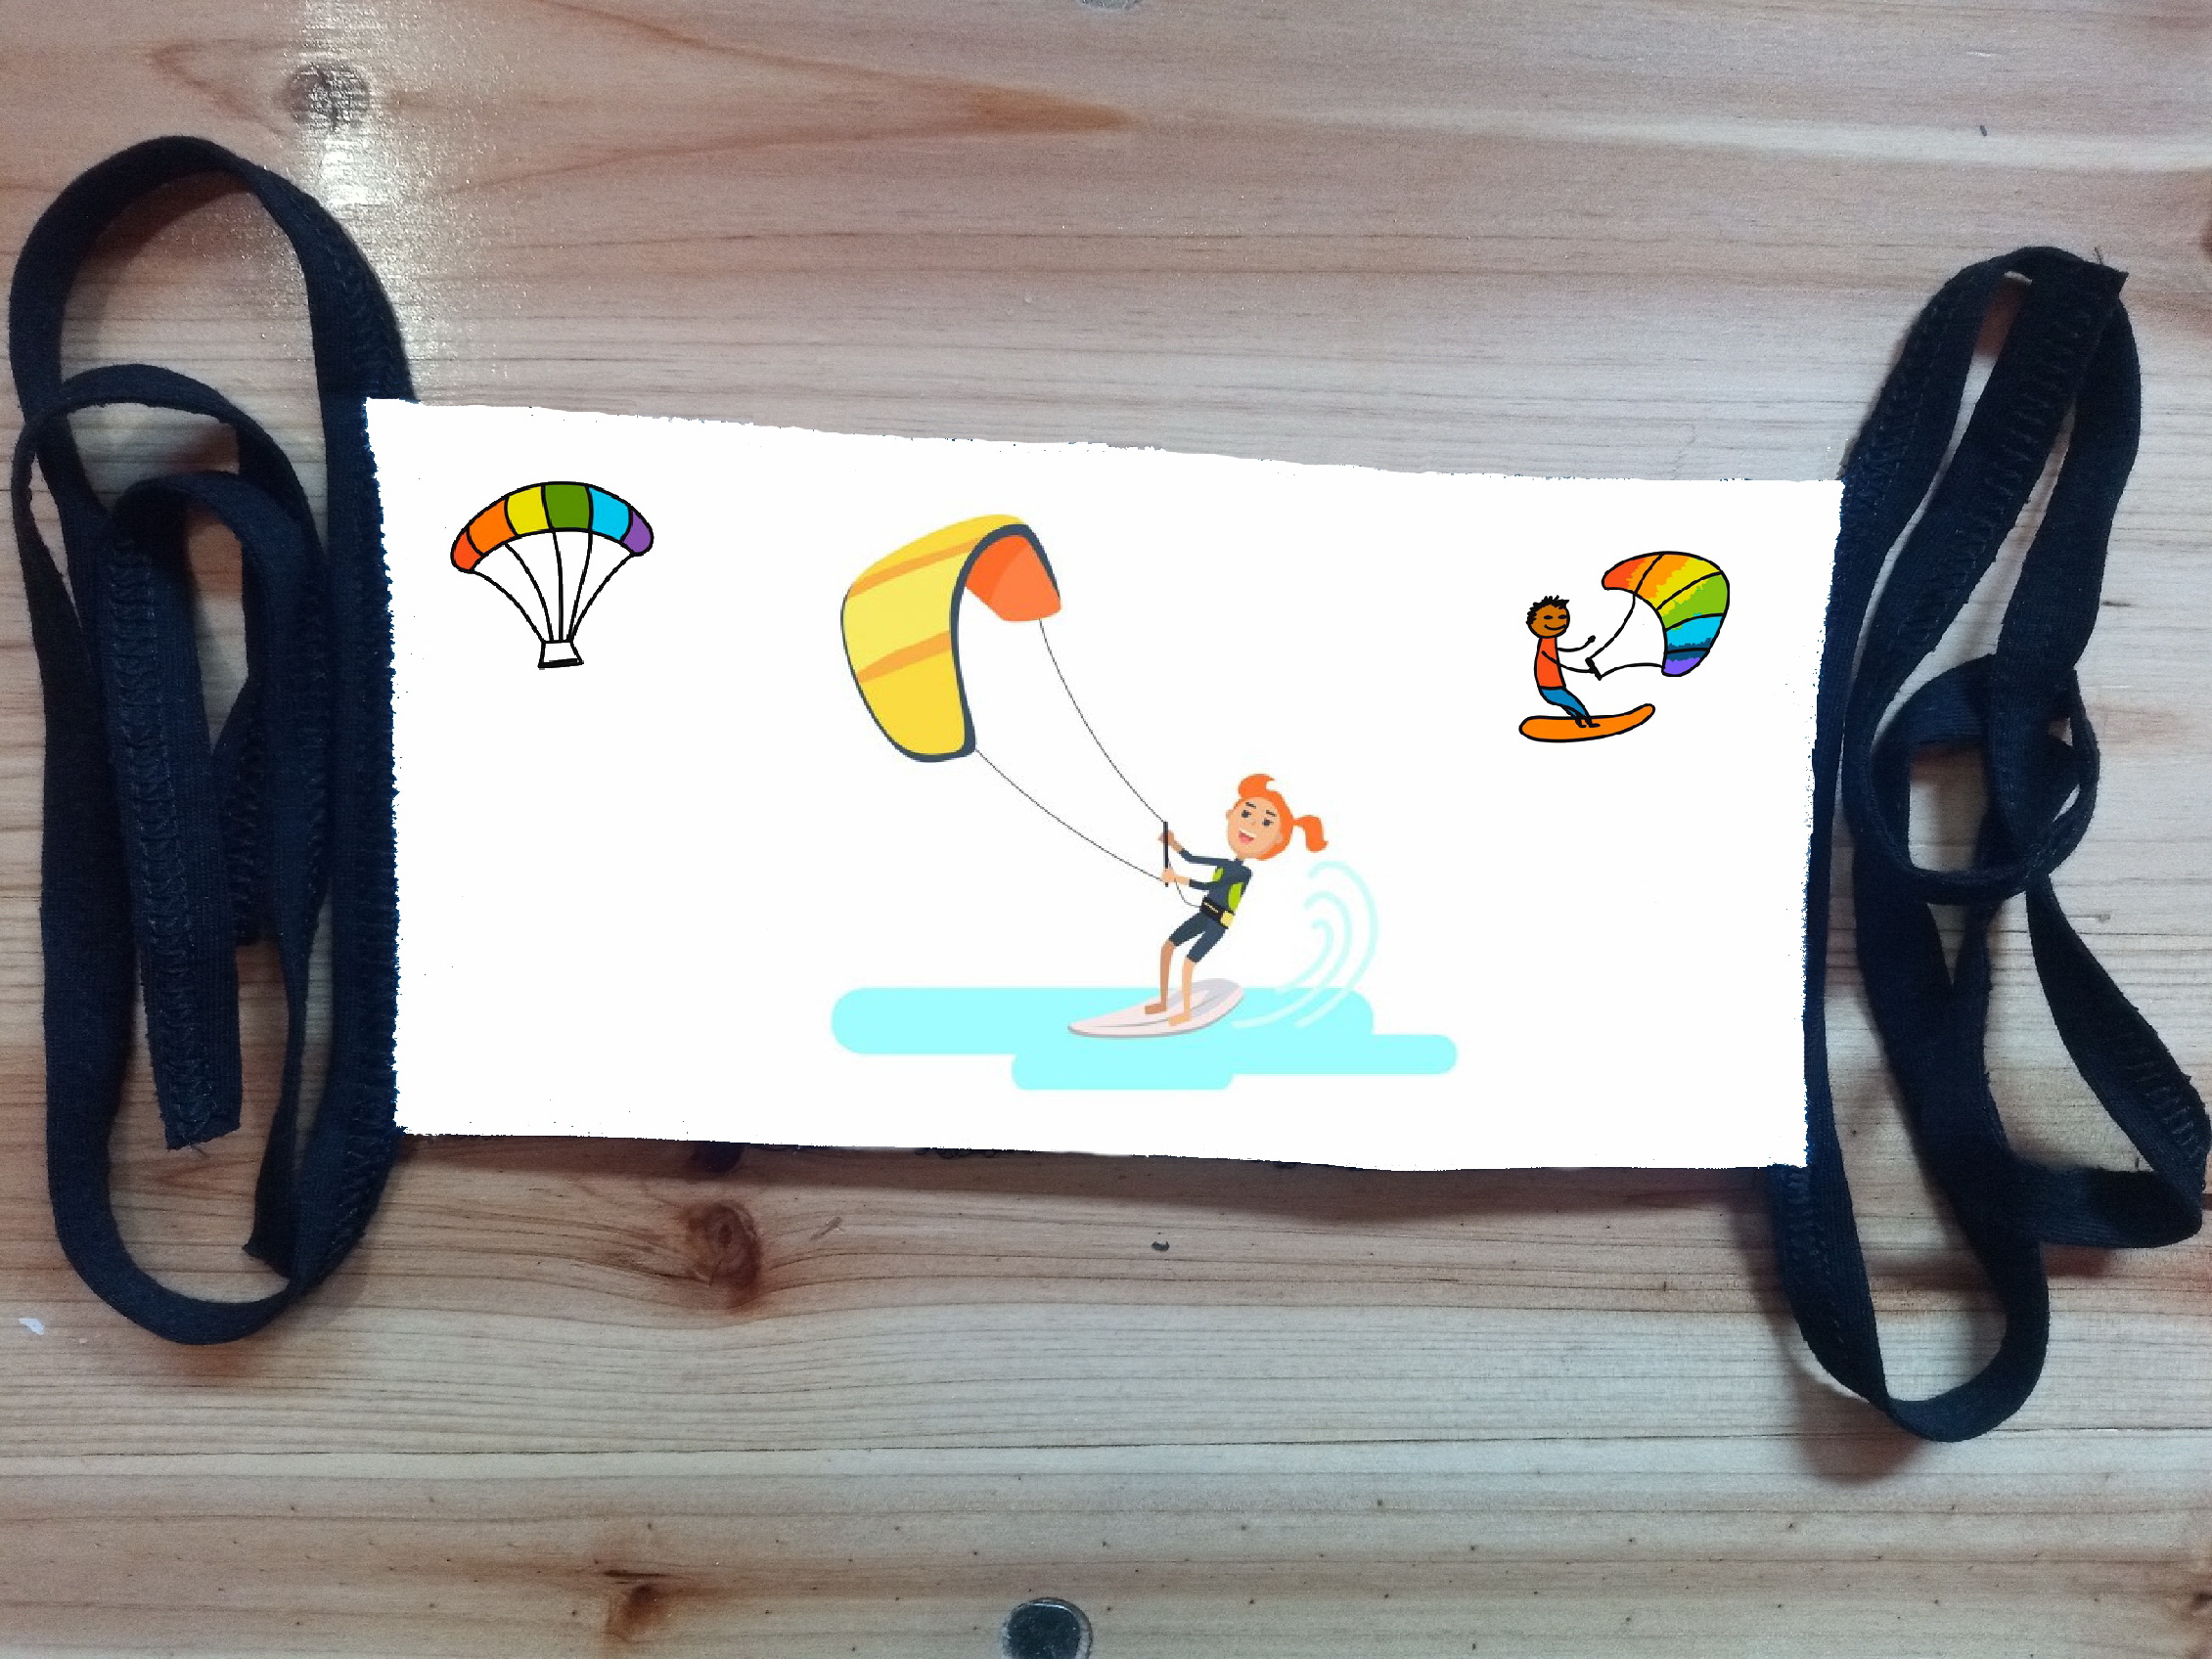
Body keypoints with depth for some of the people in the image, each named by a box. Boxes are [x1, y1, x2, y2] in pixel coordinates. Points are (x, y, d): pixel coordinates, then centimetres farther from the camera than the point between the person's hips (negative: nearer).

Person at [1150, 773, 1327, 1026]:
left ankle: (1186, 1012, 2)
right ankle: (1163, 1002, 18)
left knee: (1188, 960, -14)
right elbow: (1191, 858, 17)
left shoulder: (1244, 872, -19)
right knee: (1167, 946, 8)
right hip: (1203, 916, 8)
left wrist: (1176, 878, -28)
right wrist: (1172, 843, 4)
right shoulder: (1226, 863, 4)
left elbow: (1206, 887, -28)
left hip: (1218, 924, -8)